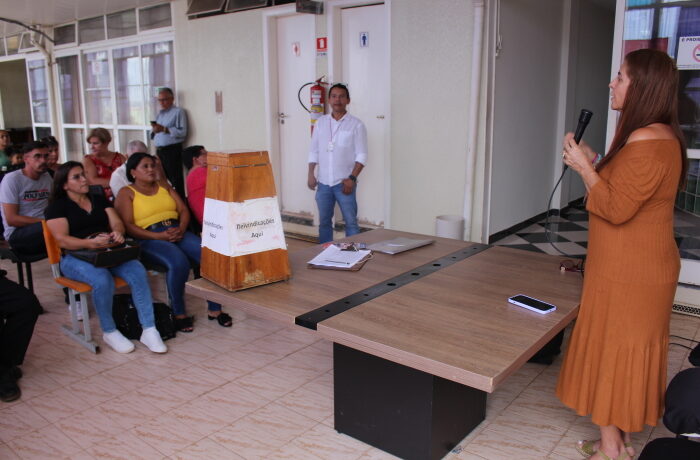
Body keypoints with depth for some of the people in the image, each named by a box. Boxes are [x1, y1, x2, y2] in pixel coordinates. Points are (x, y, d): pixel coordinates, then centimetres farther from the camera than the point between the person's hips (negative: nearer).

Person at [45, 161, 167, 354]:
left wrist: (117, 233, -18)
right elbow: (62, 239, -9)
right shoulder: (57, 207, 5)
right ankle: (109, 332, -13)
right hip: (76, 257, -4)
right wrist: (90, 243, -28)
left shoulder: (99, 199, 20)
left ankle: (149, 330, -25)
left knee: (138, 272, -26)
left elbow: (117, 223, 9)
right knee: (103, 280, -35)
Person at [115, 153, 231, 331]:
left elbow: (184, 210, 14)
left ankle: (215, 309, -13)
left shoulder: (165, 188, 23)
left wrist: (181, 229, -8)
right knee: (179, 262, -35)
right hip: (149, 239, -5)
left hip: (177, 232, 5)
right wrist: (158, 236, -18)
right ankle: (179, 314, -17)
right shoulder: (127, 193, 8)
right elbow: (128, 226, -5)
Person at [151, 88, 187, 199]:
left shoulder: (178, 112, -2)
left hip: (172, 150, -8)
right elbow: (153, 135, 26)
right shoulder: (159, 114, 21)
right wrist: (154, 130, 3)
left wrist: (164, 129, -20)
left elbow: (182, 132, -16)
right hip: (159, 150, 8)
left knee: (175, 180, -9)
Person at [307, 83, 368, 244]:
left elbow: (361, 155, -5)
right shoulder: (321, 122, 9)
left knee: (351, 222, -1)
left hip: (344, 183, -4)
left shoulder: (356, 124, -3)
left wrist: (352, 178, -14)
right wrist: (311, 174, 2)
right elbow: (314, 151, 12)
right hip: (323, 182, 4)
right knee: (324, 221, 11)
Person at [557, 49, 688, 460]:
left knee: (612, 354, 3)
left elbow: (616, 208, -24)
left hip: (628, 276, -10)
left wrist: (584, 167, -15)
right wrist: (595, 165, 7)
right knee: (628, 356, 18)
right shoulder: (658, 135, 11)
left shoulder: (648, 143, -22)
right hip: (640, 270, 10)